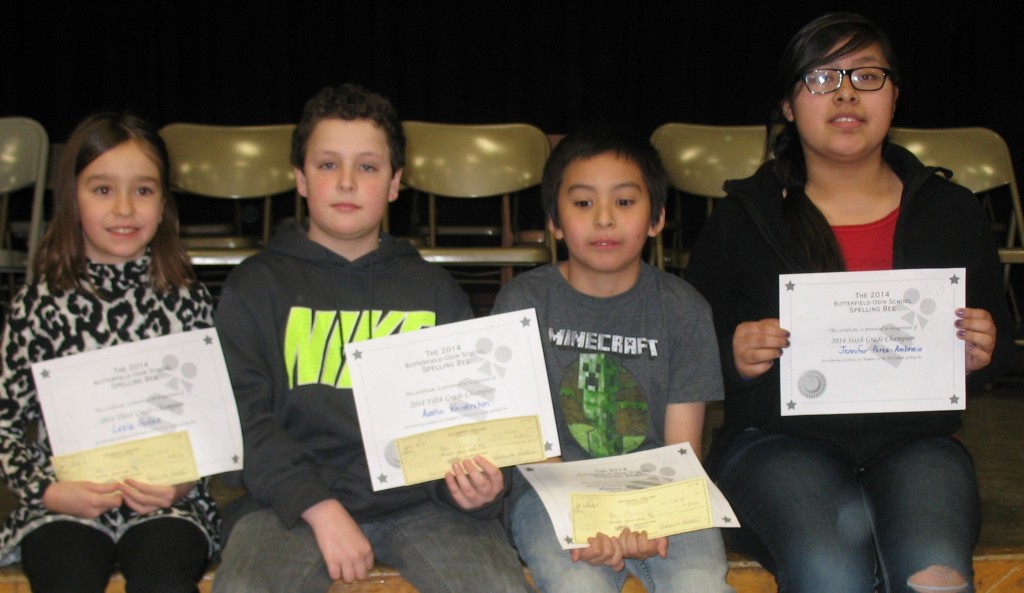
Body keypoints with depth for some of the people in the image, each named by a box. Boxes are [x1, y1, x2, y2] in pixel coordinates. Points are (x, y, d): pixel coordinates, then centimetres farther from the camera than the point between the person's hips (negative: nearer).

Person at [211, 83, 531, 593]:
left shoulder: (435, 292, 17)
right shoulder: (255, 287, 10)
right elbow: (245, 419, 1)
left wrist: (477, 484, -8)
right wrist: (320, 508, -13)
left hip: (418, 497, 1)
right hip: (294, 495, -1)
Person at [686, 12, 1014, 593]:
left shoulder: (951, 211, 13)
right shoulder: (742, 219, 8)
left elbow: (1000, 344, 19)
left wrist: (985, 350, -5)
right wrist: (735, 357, -13)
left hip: (915, 441, 2)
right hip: (778, 440, -1)